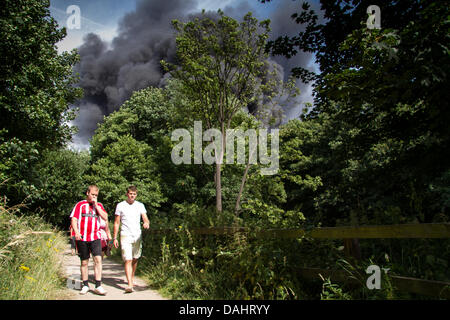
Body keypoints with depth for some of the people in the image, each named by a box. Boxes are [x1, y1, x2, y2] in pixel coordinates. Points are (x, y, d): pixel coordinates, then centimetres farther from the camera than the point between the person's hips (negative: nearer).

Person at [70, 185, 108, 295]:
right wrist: (76, 232, -14)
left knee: (98, 259, -11)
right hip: (82, 238, -1)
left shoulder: (99, 205, 13)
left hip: (95, 237, 1)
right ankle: (85, 286, 21)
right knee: (84, 262, 8)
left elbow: (105, 218, -1)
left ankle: (98, 286, -7)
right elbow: (74, 219, 1)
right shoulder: (80, 205, 7)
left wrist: (96, 205, -5)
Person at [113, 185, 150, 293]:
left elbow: (146, 219, 1)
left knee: (135, 259, 13)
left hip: (137, 236, 3)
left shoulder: (140, 205, 7)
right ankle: (130, 284, -16)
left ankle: (132, 278, 33)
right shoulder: (120, 206, 2)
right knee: (127, 260, -12)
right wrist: (115, 238, 2)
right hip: (125, 236, -3)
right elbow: (116, 223, 6)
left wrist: (147, 223, -24)